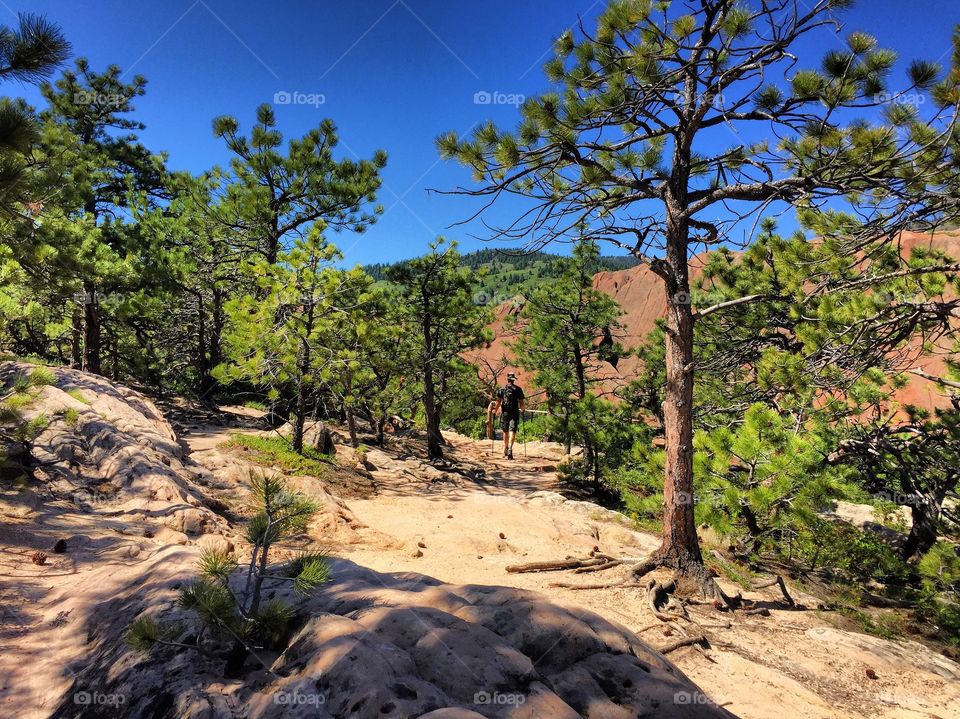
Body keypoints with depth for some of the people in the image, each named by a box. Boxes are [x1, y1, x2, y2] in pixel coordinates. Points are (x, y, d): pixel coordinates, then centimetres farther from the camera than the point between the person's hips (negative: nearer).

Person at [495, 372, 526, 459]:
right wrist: (523, 409, 20)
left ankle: (505, 450, 27)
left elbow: (498, 401, -1)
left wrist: (496, 410, 14)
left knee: (505, 432, 16)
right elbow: (522, 402, 1)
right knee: (512, 432, -8)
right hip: (515, 413, -2)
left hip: (504, 413, 2)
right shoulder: (518, 389, 1)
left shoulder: (502, 389, 4)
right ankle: (510, 448, -27)